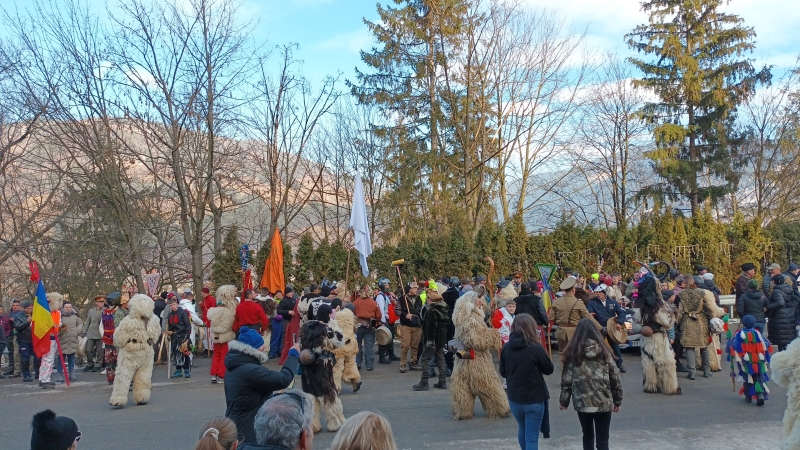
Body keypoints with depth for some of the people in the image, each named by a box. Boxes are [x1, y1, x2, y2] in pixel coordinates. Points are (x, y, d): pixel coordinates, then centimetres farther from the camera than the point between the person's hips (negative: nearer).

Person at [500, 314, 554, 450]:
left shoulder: (506, 348, -6)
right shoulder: (536, 348, -17)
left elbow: (503, 372, 6)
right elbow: (549, 370, -3)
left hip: (514, 398, 4)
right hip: (534, 399, -4)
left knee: (522, 430, 26)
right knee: (532, 437, 2)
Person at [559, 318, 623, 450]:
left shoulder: (573, 353, -3)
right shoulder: (603, 351, 0)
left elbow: (566, 380, -2)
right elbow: (615, 378, 2)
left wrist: (563, 401, 9)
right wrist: (617, 400, 12)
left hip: (582, 403, 0)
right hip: (604, 403, 0)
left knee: (588, 436, 20)